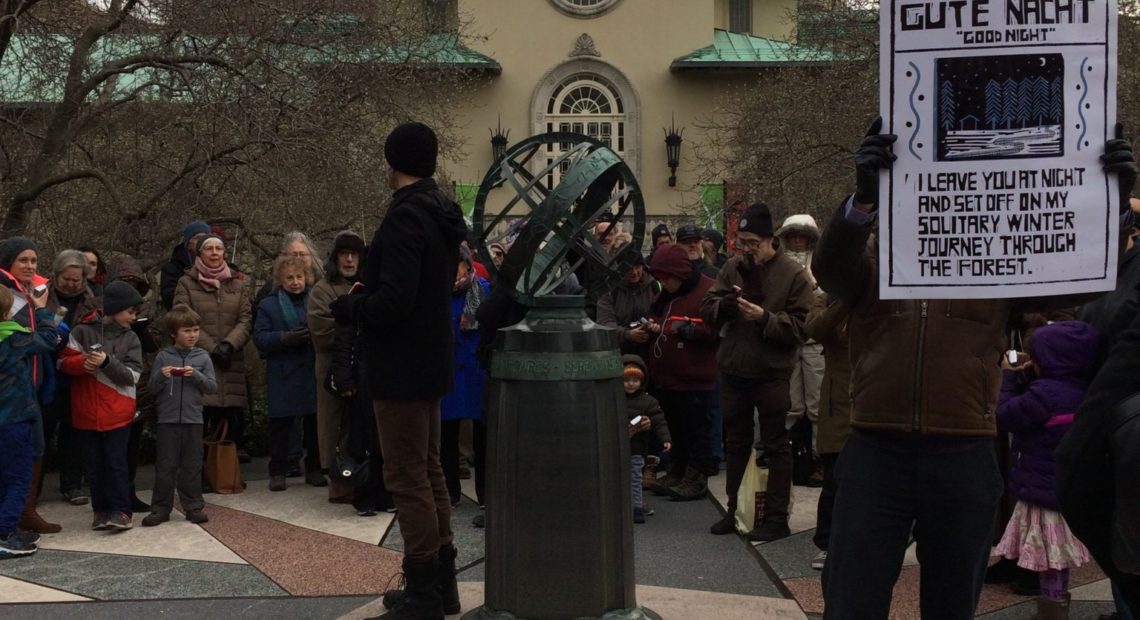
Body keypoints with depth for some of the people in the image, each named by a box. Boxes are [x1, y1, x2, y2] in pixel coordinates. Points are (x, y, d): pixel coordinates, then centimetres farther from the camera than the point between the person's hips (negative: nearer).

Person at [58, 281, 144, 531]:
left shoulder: (131, 339, 1)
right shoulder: (82, 331, -2)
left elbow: (132, 375, -7)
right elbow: (64, 362, -2)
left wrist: (107, 362, -22)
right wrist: (82, 362, -22)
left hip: (118, 413, -1)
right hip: (87, 412, 1)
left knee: (116, 462, -2)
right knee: (94, 464, 8)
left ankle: (121, 510, 4)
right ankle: (102, 510, 18)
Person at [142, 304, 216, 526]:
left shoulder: (202, 357, 4)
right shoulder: (163, 356, 2)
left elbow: (212, 387, 0)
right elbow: (151, 389, 3)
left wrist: (196, 375, -15)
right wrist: (161, 376, -16)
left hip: (193, 419, 1)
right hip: (167, 419, -1)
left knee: (192, 466, 8)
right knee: (165, 466, 3)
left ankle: (193, 507, 16)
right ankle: (161, 509, 10)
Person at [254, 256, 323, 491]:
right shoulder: (269, 304, 6)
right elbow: (259, 337, -3)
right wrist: (287, 338, -18)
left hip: (313, 372, 1)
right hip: (282, 376, -1)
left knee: (314, 421, 5)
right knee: (280, 423, 1)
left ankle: (314, 469, 17)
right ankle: (278, 471, 10)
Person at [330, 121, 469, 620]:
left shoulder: (405, 218, -19)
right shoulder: (443, 215, 10)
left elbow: (393, 300, -27)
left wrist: (349, 308, -8)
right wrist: (363, 301, 14)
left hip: (402, 369, -10)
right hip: (431, 360, 10)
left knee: (407, 478, -3)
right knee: (429, 471, 16)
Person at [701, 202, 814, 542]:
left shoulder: (793, 275, -8)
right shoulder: (733, 268, 5)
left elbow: (800, 326, -14)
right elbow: (707, 310, 3)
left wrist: (765, 317, -25)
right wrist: (725, 304, -17)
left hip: (771, 374, -5)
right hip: (733, 371, 5)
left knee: (775, 445, 4)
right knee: (736, 442, 16)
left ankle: (777, 517, 13)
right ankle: (735, 510, 28)